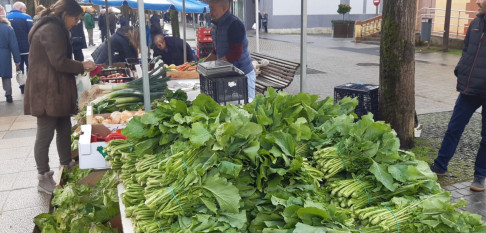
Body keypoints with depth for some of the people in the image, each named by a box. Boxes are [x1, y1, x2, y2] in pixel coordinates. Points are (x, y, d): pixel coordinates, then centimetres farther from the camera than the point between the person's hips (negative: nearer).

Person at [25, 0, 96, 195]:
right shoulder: (52, 30, -16)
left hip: (54, 90, 11)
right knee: (45, 135, -2)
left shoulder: (54, 28, 19)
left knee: (64, 129, 16)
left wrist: (80, 67, 12)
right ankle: (44, 179, 8)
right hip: (47, 92, -11)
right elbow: (59, 62, -20)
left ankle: (67, 165, 30)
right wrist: (82, 66, -7)